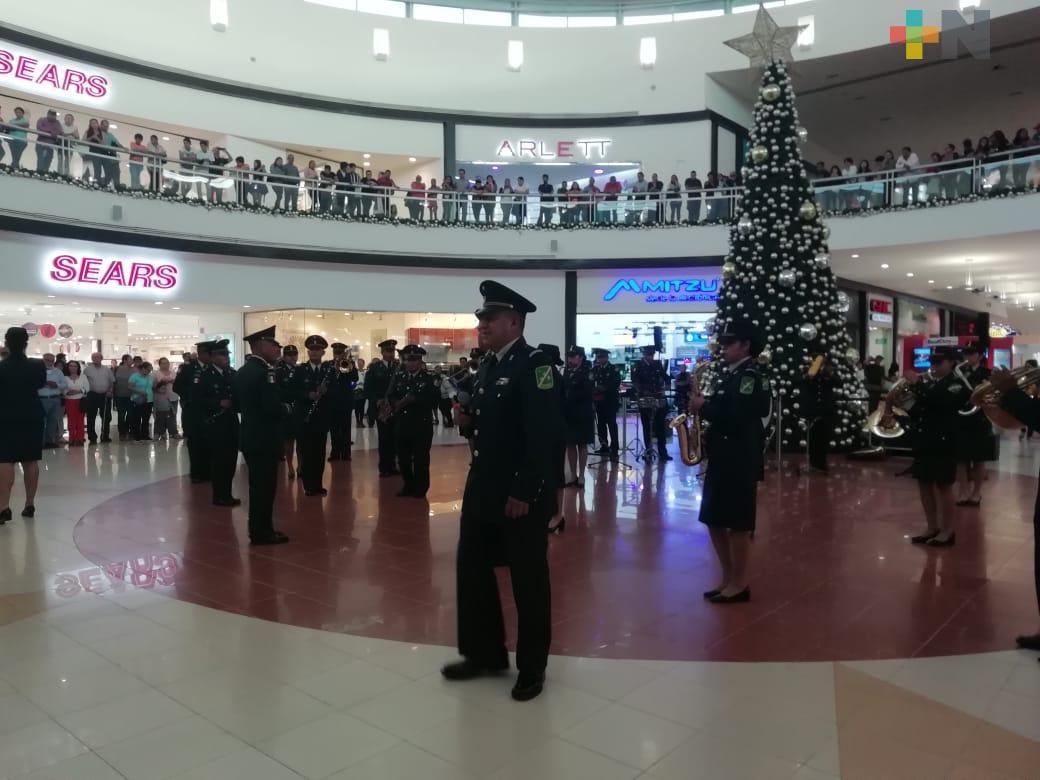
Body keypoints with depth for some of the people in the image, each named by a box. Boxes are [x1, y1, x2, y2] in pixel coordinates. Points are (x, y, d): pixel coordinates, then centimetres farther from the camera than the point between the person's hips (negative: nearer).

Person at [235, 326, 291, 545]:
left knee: (258, 485, 17)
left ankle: (258, 529, 25)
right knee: (265, 486, 0)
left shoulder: (243, 371, 12)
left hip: (251, 436, 10)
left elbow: (240, 403, 18)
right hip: (264, 439, -10)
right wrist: (288, 408, -8)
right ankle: (262, 532, 8)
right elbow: (273, 407, -26)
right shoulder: (263, 371, -20)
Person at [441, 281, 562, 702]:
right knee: (471, 569, 15)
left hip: (520, 494, -8)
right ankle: (485, 653, 33)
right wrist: (468, 419, -1)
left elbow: (543, 434, -21)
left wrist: (525, 492, -23)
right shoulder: (489, 364, 12)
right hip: (482, 488, 9)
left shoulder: (534, 364, -14)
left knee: (528, 579, 6)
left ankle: (532, 666, 24)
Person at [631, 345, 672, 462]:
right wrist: (641, 392, -27)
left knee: (660, 426, 5)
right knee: (646, 427, 5)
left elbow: (666, 377, 14)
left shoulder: (658, 365, 9)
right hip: (644, 400, -3)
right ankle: (647, 451, 11)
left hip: (658, 399, 3)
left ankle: (662, 452, 10)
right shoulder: (637, 366, -2)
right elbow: (635, 382, -12)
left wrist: (666, 385, -6)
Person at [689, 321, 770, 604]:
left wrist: (704, 407, -15)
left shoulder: (749, 376, -13)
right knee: (714, 519, 13)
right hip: (722, 456, 9)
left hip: (741, 460, -9)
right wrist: (703, 405, -1)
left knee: (737, 523, 0)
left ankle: (740, 584, 12)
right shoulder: (729, 374, 14)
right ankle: (728, 577, 25)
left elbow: (737, 418, -24)